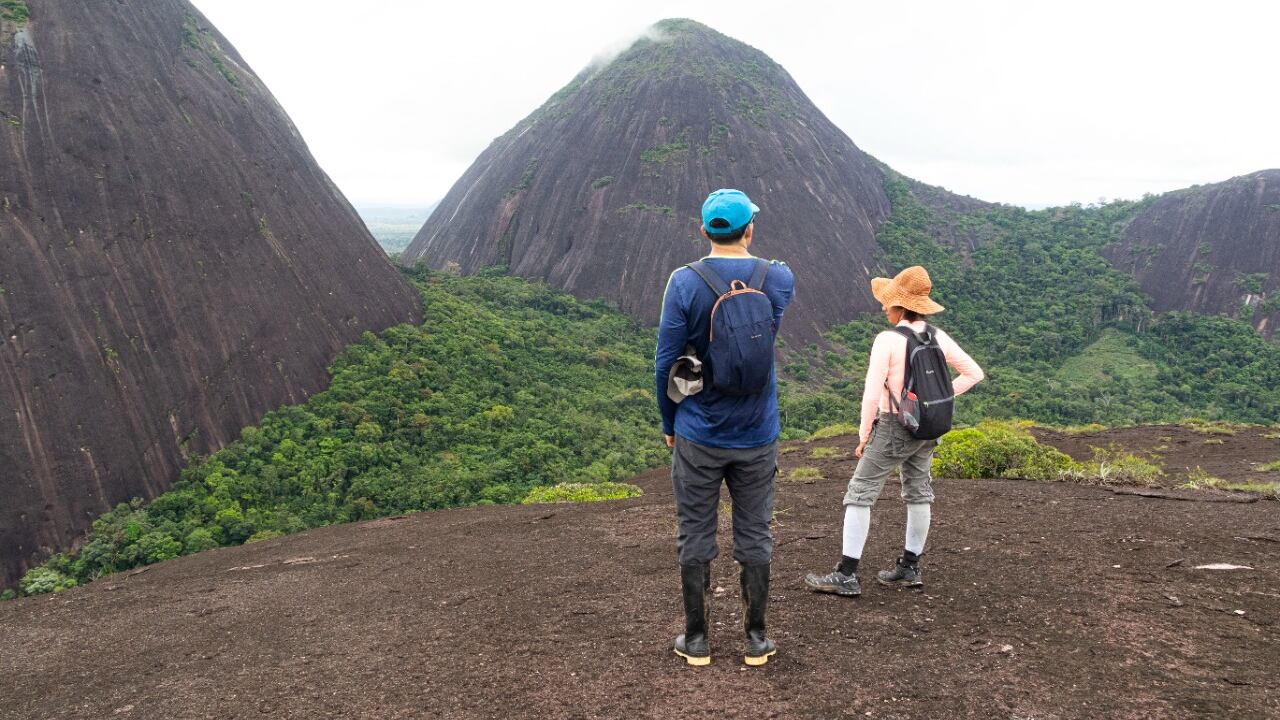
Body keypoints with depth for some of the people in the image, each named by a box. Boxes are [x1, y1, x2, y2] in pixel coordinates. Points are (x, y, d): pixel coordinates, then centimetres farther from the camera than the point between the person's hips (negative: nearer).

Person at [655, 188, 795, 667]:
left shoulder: (684, 283, -12)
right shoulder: (779, 279, -4)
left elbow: (666, 362, -9)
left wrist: (669, 424, 4)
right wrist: (749, 257, 38)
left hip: (698, 437, -2)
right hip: (758, 437, 2)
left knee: (695, 539, 10)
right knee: (754, 538, 12)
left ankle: (696, 640, 20)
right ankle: (755, 640, 22)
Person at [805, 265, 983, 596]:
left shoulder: (888, 340, -19)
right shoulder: (938, 337, 0)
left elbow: (872, 395, -19)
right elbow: (974, 373, 9)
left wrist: (863, 436, -8)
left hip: (894, 426, -7)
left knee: (860, 493, 0)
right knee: (918, 493, 17)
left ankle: (846, 575, 0)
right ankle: (909, 568, 27)